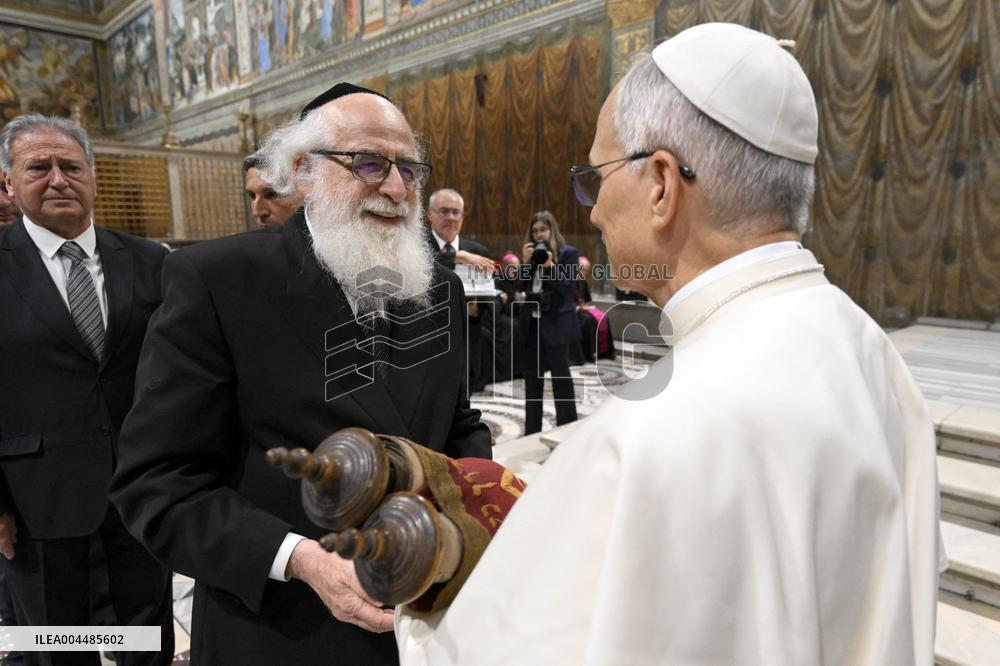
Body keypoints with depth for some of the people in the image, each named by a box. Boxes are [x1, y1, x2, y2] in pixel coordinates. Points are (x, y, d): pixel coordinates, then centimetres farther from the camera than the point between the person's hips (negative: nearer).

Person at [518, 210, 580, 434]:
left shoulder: (568, 253, -2)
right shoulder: (531, 254, 13)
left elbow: (567, 286, -10)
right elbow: (521, 286, 5)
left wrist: (549, 266, -20)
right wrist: (525, 262, -7)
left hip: (556, 323, -6)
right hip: (532, 322, 6)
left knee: (561, 376, -1)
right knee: (532, 376, 10)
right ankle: (531, 430, 21)